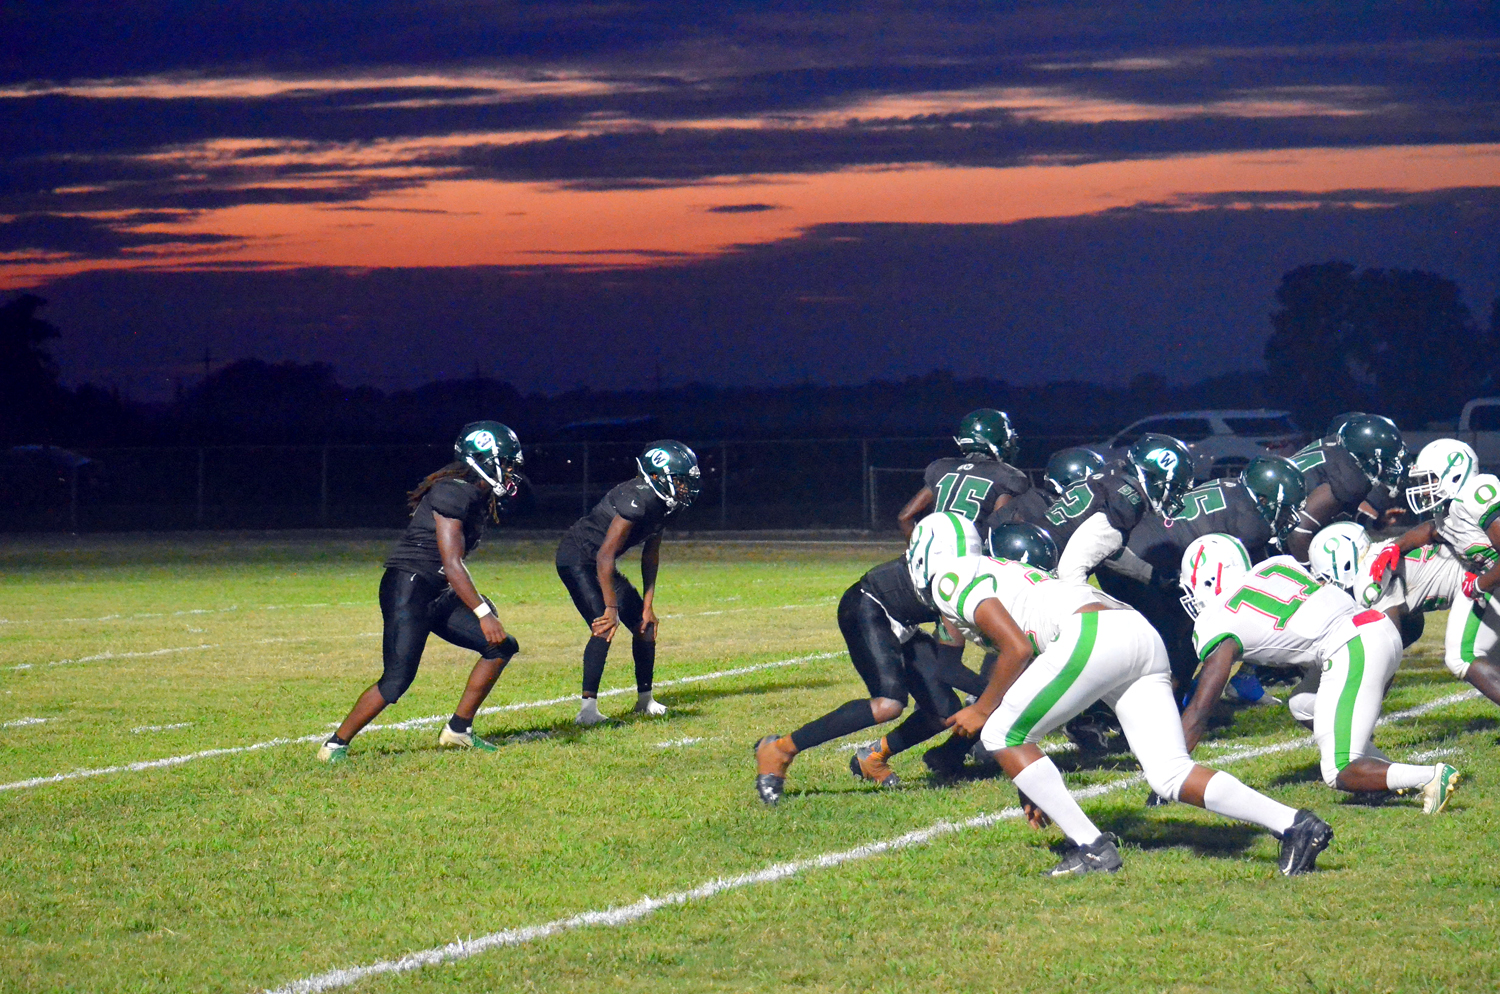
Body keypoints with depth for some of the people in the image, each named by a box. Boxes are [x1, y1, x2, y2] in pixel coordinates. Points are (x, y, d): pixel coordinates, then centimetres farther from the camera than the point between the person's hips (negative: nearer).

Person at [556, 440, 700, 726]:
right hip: (577, 559, -10)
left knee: (644, 625, 12)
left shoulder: (663, 503, 0)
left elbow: (651, 556, 9)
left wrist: (648, 605, 6)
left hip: (600, 563, 10)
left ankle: (645, 700, 29)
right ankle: (588, 708, -28)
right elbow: (605, 556, -31)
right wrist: (611, 608, -29)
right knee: (604, 627, -25)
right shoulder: (638, 500, -30)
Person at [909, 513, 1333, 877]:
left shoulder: (953, 578, 10)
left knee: (999, 734, 2)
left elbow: (1018, 650, -3)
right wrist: (1033, 781, 39)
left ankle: (1092, 847, -4)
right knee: (1171, 775, 3)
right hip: (1145, 637, 9)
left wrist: (981, 710, 12)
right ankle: (1293, 824, -10)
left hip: (1095, 634, -9)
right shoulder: (1004, 574, 37)